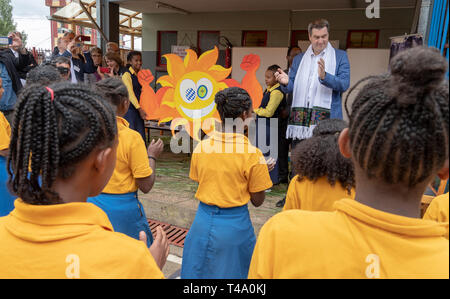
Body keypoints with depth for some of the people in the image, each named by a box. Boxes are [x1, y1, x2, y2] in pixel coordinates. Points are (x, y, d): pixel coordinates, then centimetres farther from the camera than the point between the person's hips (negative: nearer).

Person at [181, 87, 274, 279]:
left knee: (198, 270, 22)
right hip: (234, 225, -3)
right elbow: (257, 201, -8)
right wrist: (263, 170, 6)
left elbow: (199, 181, 7)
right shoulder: (253, 155, -18)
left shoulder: (201, 146, -6)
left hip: (203, 221, 4)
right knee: (233, 272, 18)